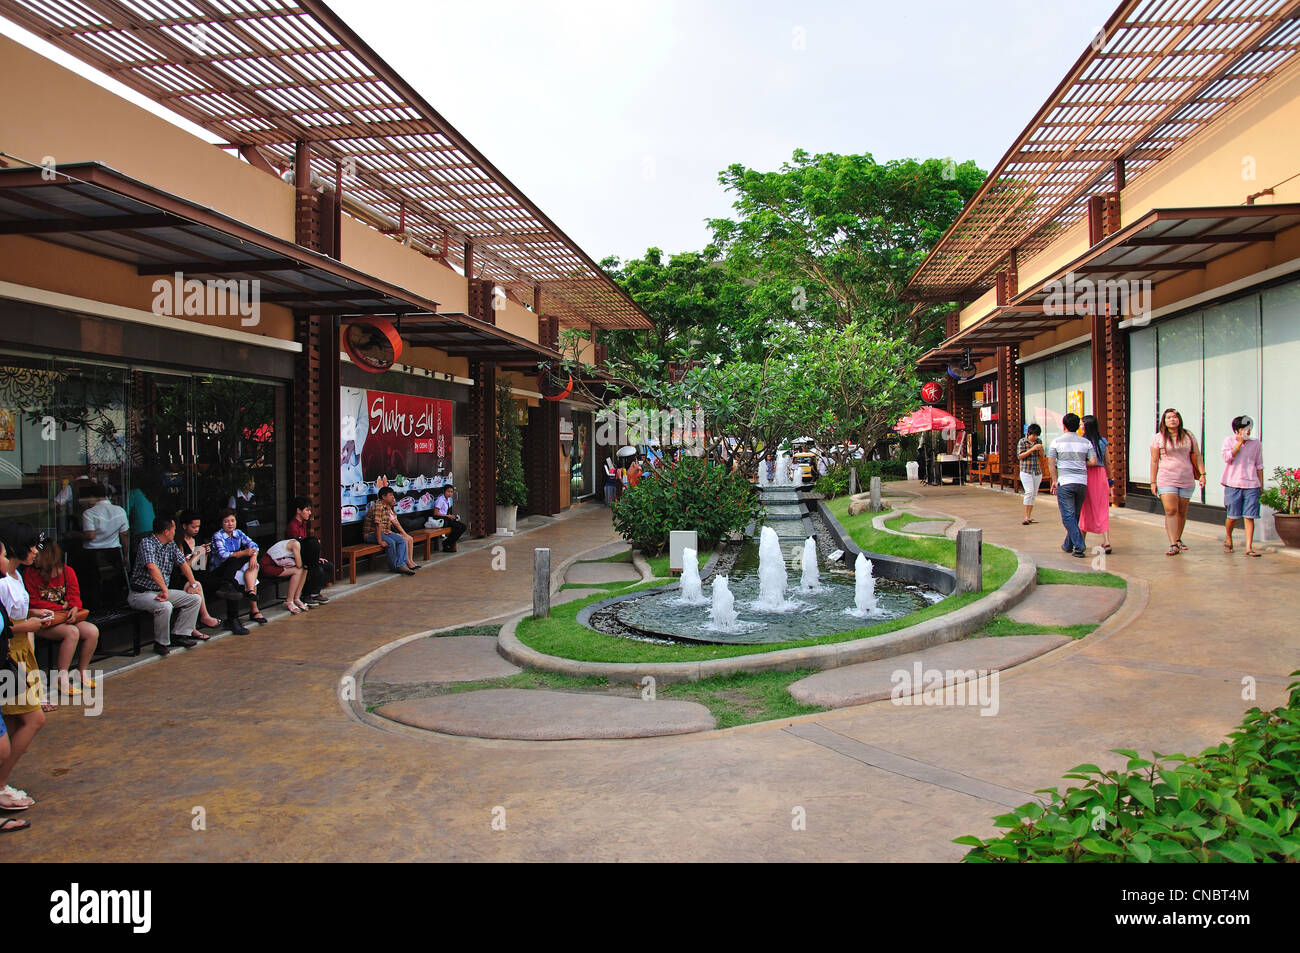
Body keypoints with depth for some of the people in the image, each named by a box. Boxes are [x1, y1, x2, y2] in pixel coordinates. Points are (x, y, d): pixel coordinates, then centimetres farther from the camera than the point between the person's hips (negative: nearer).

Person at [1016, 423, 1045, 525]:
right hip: (1026, 471, -5)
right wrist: (1032, 449, -18)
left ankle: (1030, 516, 13)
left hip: (1037, 471, 5)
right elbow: (1019, 456, -10)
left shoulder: (1039, 441, 8)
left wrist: (1040, 450, -9)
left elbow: (1041, 457, 12)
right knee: (1029, 492, -16)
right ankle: (1026, 517, -13)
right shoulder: (1022, 441, -4)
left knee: (1034, 494, 5)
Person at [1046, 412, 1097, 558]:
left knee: (1068, 516, -3)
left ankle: (1079, 546, -15)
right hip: (1082, 482, 4)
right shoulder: (1086, 442, 7)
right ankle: (1068, 545, 23)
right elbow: (1093, 462, -1)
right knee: (1075, 516, 14)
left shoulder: (1057, 442, -1)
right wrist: (1080, 464, 17)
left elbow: (1051, 464, -4)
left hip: (1064, 482, -4)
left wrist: (1054, 481, 4)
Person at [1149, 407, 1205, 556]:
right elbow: (1154, 461, 2)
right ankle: (1173, 545, -16)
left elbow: (1197, 456, 12)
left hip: (1187, 480, 3)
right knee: (1170, 511, -14)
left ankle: (1178, 539, 28)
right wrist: (1153, 481, -1)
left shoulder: (1188, 437, 9)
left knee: (1182, 512, 9)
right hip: (1166, 480, -3)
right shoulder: (1158, 438, 1)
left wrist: (1202, 474, 2)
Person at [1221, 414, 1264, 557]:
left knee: (1249, 517, -4)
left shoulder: (1256, 444, 11)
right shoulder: (1229, 441, 5)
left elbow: (1259, 465, 14)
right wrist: (1239, 443, -10)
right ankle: (1228, 539, 28)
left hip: (1251, 485, 2)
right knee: (1233, 516, 3)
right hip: (1233, 485, -1)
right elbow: (1227, 458, -11)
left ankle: (1249, 547, -4)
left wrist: (1261, 484, 11)